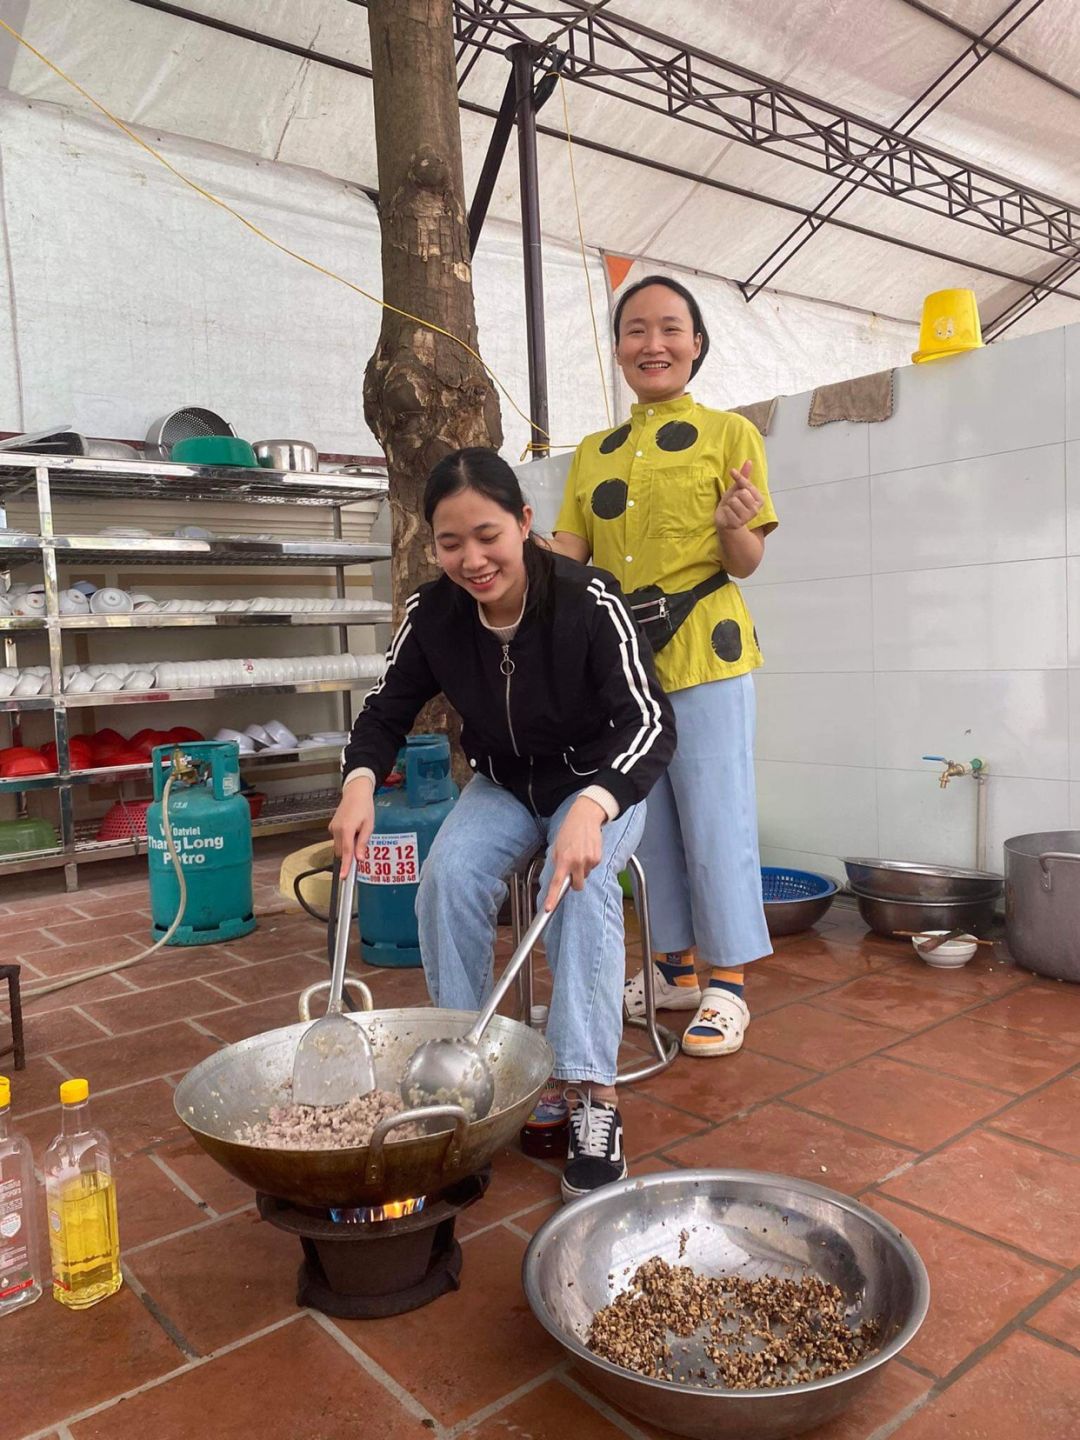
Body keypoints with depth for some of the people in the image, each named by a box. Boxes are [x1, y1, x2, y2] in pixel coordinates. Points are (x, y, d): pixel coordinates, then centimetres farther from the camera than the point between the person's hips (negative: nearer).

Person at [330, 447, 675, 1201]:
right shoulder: (433, 614, -15)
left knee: (581, 881, -32)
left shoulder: (589, 600, -26)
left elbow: (652, 722, -32)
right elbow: (387, 711, -4)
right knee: (448, 877, -24)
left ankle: (590, 1090, -25)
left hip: (600, 785, -3)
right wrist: (361, 781, -27)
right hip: (503, 786, 3)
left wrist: (592, 807, -52)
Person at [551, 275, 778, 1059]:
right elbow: (568, 556, 10)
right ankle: (675, 968, 29)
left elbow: (745, 564, -4)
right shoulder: (593, 452, 13)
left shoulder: (729, 434, 0)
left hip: (704, 655, -5)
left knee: (715, 817, -1)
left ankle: (726, 982, 14)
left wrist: (736, 526, -25)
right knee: (648, 819, 13)